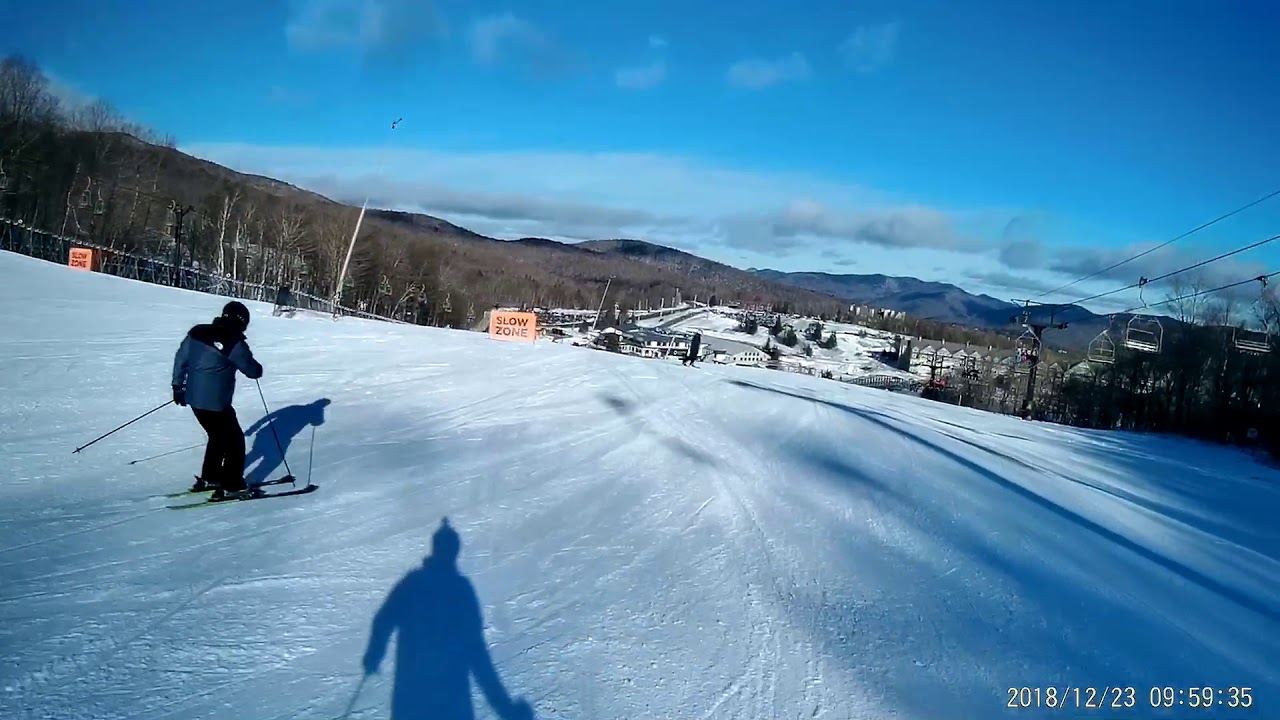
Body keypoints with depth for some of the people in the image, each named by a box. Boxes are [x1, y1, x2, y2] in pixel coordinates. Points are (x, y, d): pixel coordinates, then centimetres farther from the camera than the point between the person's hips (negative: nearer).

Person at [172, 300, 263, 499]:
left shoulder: (197, 332, 3)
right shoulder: (234, 343, -16)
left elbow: (180, 358, 11)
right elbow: (253, 371, -8)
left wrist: (178, 386, 21)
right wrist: (257, 369, 16)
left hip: (194, 398, 7)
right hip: (215, 402, -7)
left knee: (218, 436, 25)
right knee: (235, 440, 7)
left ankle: (209, 478, 32)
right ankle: (232, 485, 7)